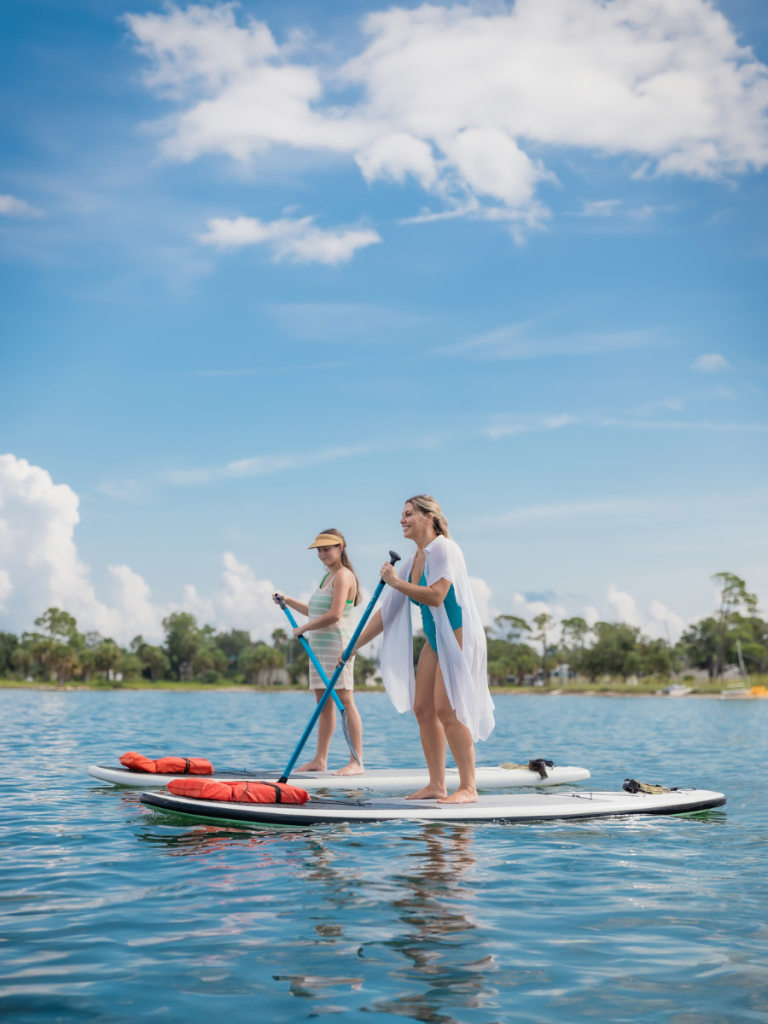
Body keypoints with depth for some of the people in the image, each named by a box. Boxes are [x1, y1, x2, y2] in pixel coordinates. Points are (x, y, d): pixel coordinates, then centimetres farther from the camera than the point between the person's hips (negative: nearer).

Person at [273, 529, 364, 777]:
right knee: (324, 703, 10)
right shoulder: (327, 576, 20)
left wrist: (302, 629, -13)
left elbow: (334, 615, -21)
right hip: (319, 645, 10)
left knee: (345, 701, -10)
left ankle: (357, 762, -10)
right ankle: (320, 760, 14)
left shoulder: (343, 575, -10)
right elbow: (315, 613, 29)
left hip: (337, 644, -10)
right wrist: (288, 601, 26)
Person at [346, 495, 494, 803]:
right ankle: (436, 785, 12)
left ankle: (468, 788, -7)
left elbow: (435, 596, -24)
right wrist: (355, 646, 12)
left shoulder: (444, 548, -12)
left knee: (447, 710, -13)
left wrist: (396, 582, -14)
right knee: (422, 708, 5)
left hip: (458, 635, -9)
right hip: (435, 639, 9)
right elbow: (387, 610, 14)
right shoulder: (412, 561, 13)